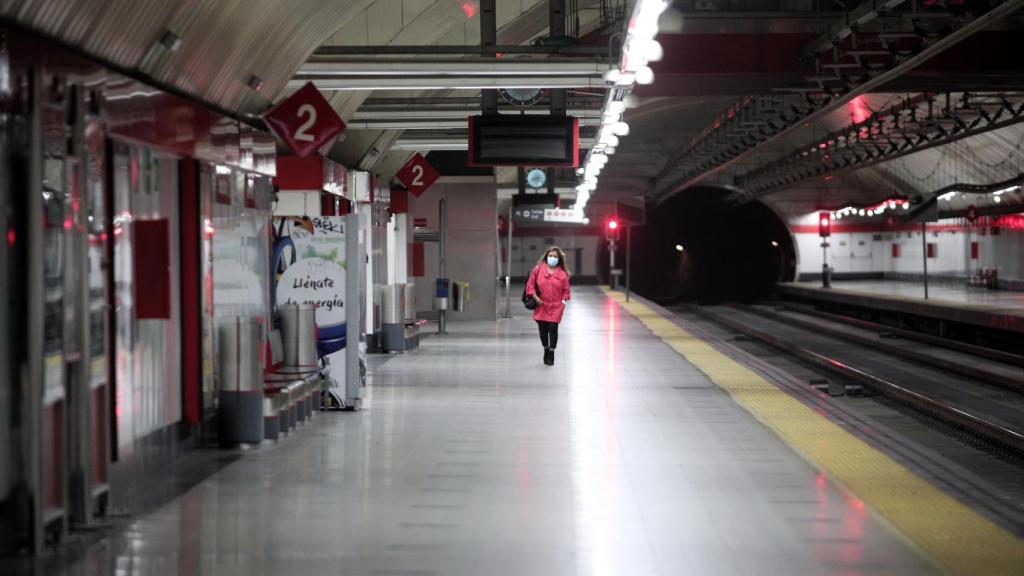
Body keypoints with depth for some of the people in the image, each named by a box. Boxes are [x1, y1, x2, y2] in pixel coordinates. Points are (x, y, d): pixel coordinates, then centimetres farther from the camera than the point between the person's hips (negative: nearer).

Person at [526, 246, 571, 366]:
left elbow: (566, 290, 9)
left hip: (556, 306, -1)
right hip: (541, 305, 1)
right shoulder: (538, 268, 1)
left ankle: (551, 354, 7)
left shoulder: (562, 273, 2)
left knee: (553, 329, -8)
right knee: (542, 329, 7)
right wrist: (535, 297, -7)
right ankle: (546, 350, 32)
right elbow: (530, 284, 2)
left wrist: (564, 300, -4)